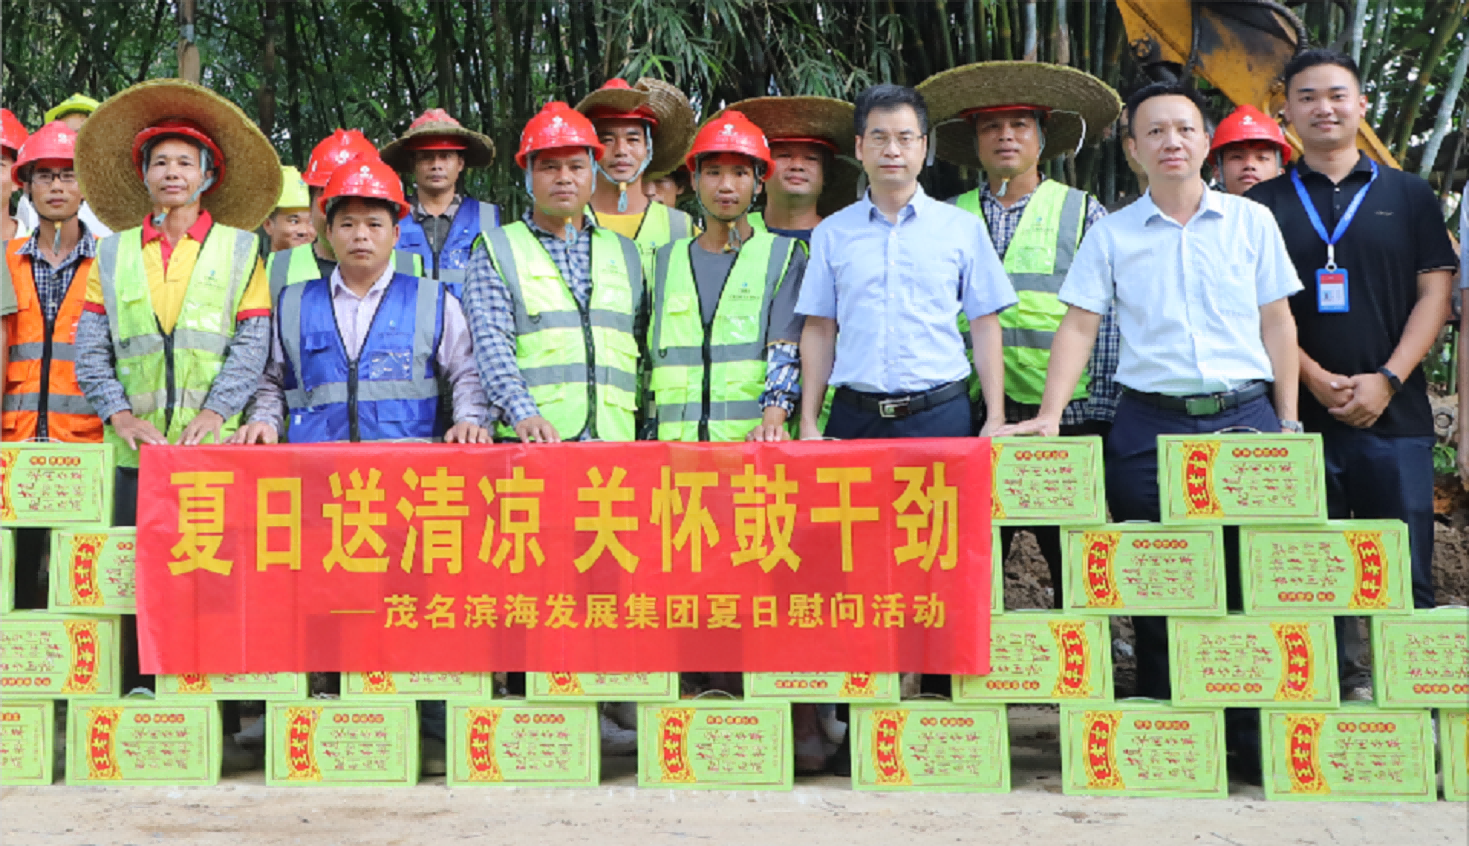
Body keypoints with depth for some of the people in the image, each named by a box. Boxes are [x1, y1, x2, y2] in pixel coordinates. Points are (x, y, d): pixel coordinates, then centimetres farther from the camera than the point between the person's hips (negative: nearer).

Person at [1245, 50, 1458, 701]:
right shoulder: (1263, 205, 10)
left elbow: (1435, 293, 6)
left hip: (1395, 415, 0)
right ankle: (1336, 695, 13)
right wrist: (1315, 378, -9)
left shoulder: (1409, 196, 12)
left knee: (1407, 576, -1)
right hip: (1299, 417, 0)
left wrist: (1386, 379, -7)